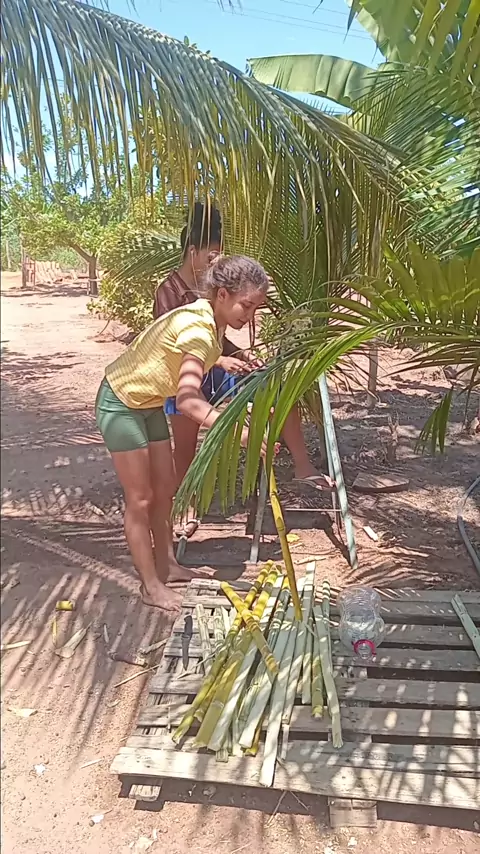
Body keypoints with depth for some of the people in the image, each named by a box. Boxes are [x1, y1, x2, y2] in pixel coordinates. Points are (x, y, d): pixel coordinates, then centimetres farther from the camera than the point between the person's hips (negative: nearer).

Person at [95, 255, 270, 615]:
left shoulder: (211, 321, -3)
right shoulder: (197, 328, -32)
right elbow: (189, 401, -46)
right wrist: (242, 432, -51)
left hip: (150, 403, 9)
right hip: (121, 403, -9)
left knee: (165, 489, 14)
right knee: (141, 498, 0)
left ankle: (166, 565, 29)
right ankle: (152, 586, 14)